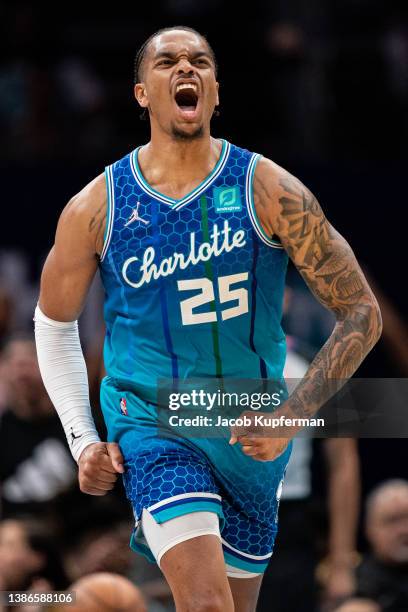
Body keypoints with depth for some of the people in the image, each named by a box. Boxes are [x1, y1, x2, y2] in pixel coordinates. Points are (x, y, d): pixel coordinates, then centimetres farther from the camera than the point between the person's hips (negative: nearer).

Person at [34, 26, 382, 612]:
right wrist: (82, 441, 1)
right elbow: (54, 322, 10)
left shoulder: (269, 191, -10)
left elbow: (362, 313, -6)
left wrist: (291, 417, -14)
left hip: (251, 433, 2)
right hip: (149, 425, -2)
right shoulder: (96, 209, -7)